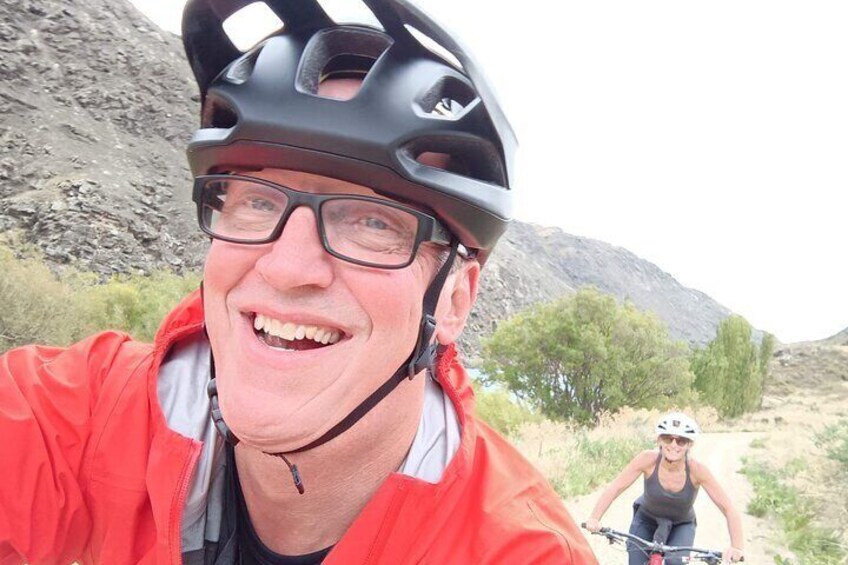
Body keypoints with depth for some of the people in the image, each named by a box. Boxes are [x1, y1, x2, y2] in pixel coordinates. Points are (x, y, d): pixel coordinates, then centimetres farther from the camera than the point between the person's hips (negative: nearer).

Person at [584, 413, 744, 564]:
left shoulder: (696, 470, -28)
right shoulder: (648, 460, -28)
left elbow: (728, 509, -26)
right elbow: (615, 488, -25)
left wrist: (736, 547, -40)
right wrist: (594, 519, -37)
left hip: (681, 525, 0)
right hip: (646, 519, 1)